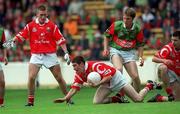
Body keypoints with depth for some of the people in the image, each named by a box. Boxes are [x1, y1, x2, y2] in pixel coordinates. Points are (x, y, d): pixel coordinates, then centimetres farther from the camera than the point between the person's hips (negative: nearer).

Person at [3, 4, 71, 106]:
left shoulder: (52, 25, -1)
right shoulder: (31, 25, 2)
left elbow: (60, 39, -2)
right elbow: (21, 36, 2)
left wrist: (66, 52, -7)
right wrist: (12, 41, -15)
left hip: (50, 55, 0)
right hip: (36, 55, 0)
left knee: (59, 78, 3)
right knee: (31, 77, -13)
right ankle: (30, 101, -2)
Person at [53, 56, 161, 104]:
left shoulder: (95, 66, -31)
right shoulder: (79, 74, -7)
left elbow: (109, 76, -31)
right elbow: (74, 88, -7)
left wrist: (97, 84, -39)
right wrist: (66, 98, -21)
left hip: (116, 78, -7)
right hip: (106, 84, 7)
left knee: (138, 99, -9)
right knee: (96, 102, -16)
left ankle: (150, 86, 22)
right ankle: (118, 99, 4)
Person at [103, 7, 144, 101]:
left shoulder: (137, 29, -3)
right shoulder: (116, 25, -8)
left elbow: (140, 44, 9)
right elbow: (107, 36, 7)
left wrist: (141, 57, -1)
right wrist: (106, 48, -4)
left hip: (129, 52, 2)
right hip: (115, 50, -2)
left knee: (135, 77, -5)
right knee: (118, 69, -31)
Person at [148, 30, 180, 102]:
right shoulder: (168, 48, -18)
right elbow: (154, 58, -20)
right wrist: (164, 60, -39)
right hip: (168, 72, -3)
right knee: (162, 67, -40)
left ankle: (159, 98, 25)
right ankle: (169, 93, -34)